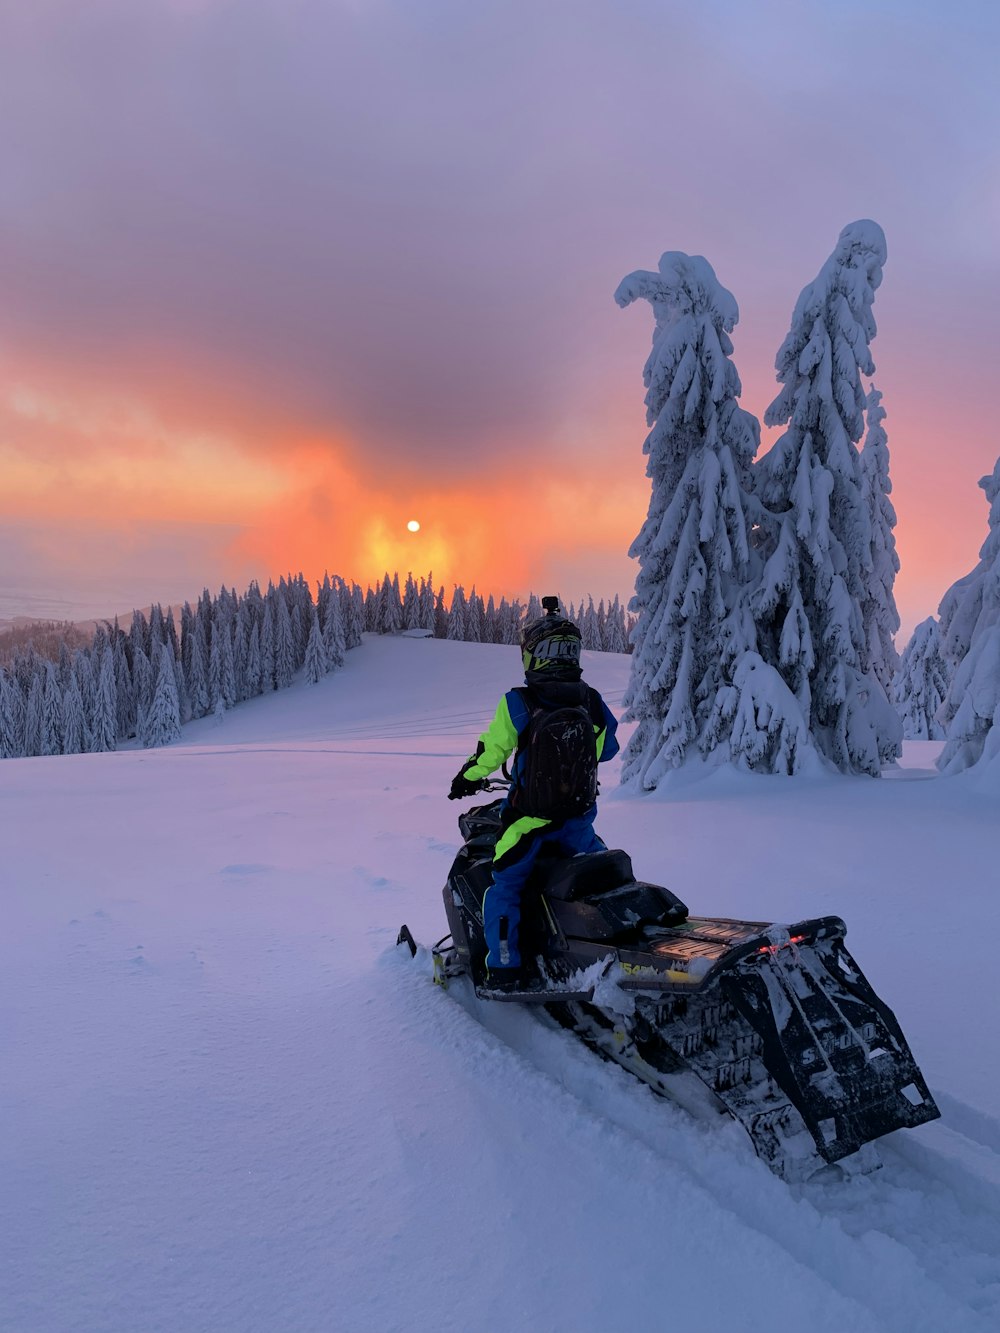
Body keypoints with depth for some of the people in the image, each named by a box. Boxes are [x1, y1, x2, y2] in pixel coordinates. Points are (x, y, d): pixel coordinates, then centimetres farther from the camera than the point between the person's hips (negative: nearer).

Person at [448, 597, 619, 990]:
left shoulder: (517, 702, -17)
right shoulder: (592, 701, -5)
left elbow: (491, 749, -7)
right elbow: (608, 749, 11)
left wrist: (467, 778, 12)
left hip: (528, 818, -3)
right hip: (579, 816, 4)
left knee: (504, 887, 12)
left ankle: (504, 967, 10)